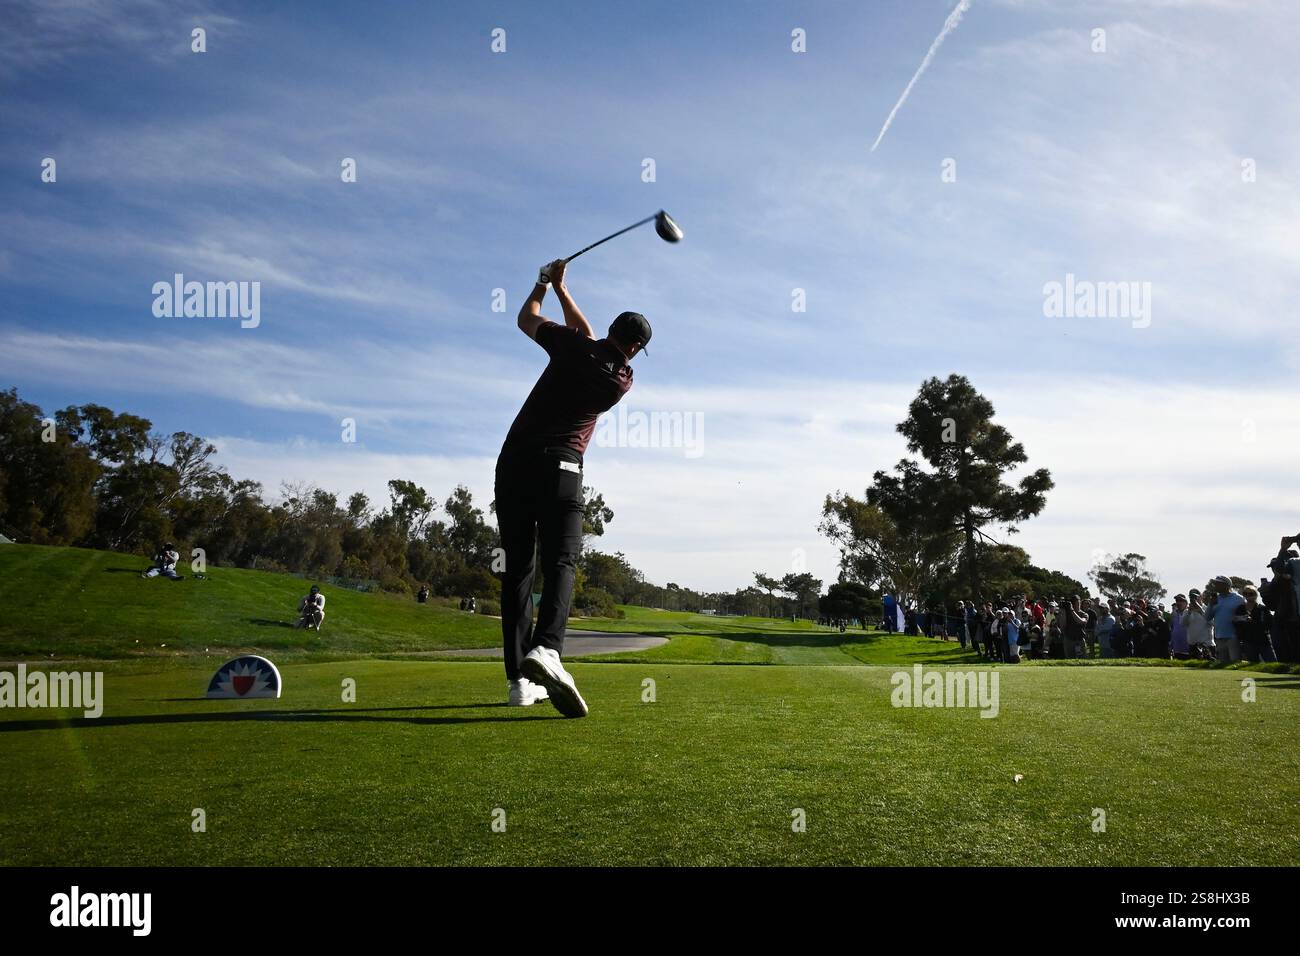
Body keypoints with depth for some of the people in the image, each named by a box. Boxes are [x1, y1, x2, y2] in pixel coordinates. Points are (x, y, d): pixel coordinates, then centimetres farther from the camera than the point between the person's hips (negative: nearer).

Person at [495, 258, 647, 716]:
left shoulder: (573, 348, 2)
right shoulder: (622, 382, 6)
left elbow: (526, 319, 21)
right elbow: (590, 337, 24)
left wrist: (546, 284, 38)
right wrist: (562, 290, 32)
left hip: (514, 461, 2)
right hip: (560, 469, -2)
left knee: (518, 569, 4)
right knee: (561, 562, -10)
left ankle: (519, 679, 0)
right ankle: (545, 649, -39)